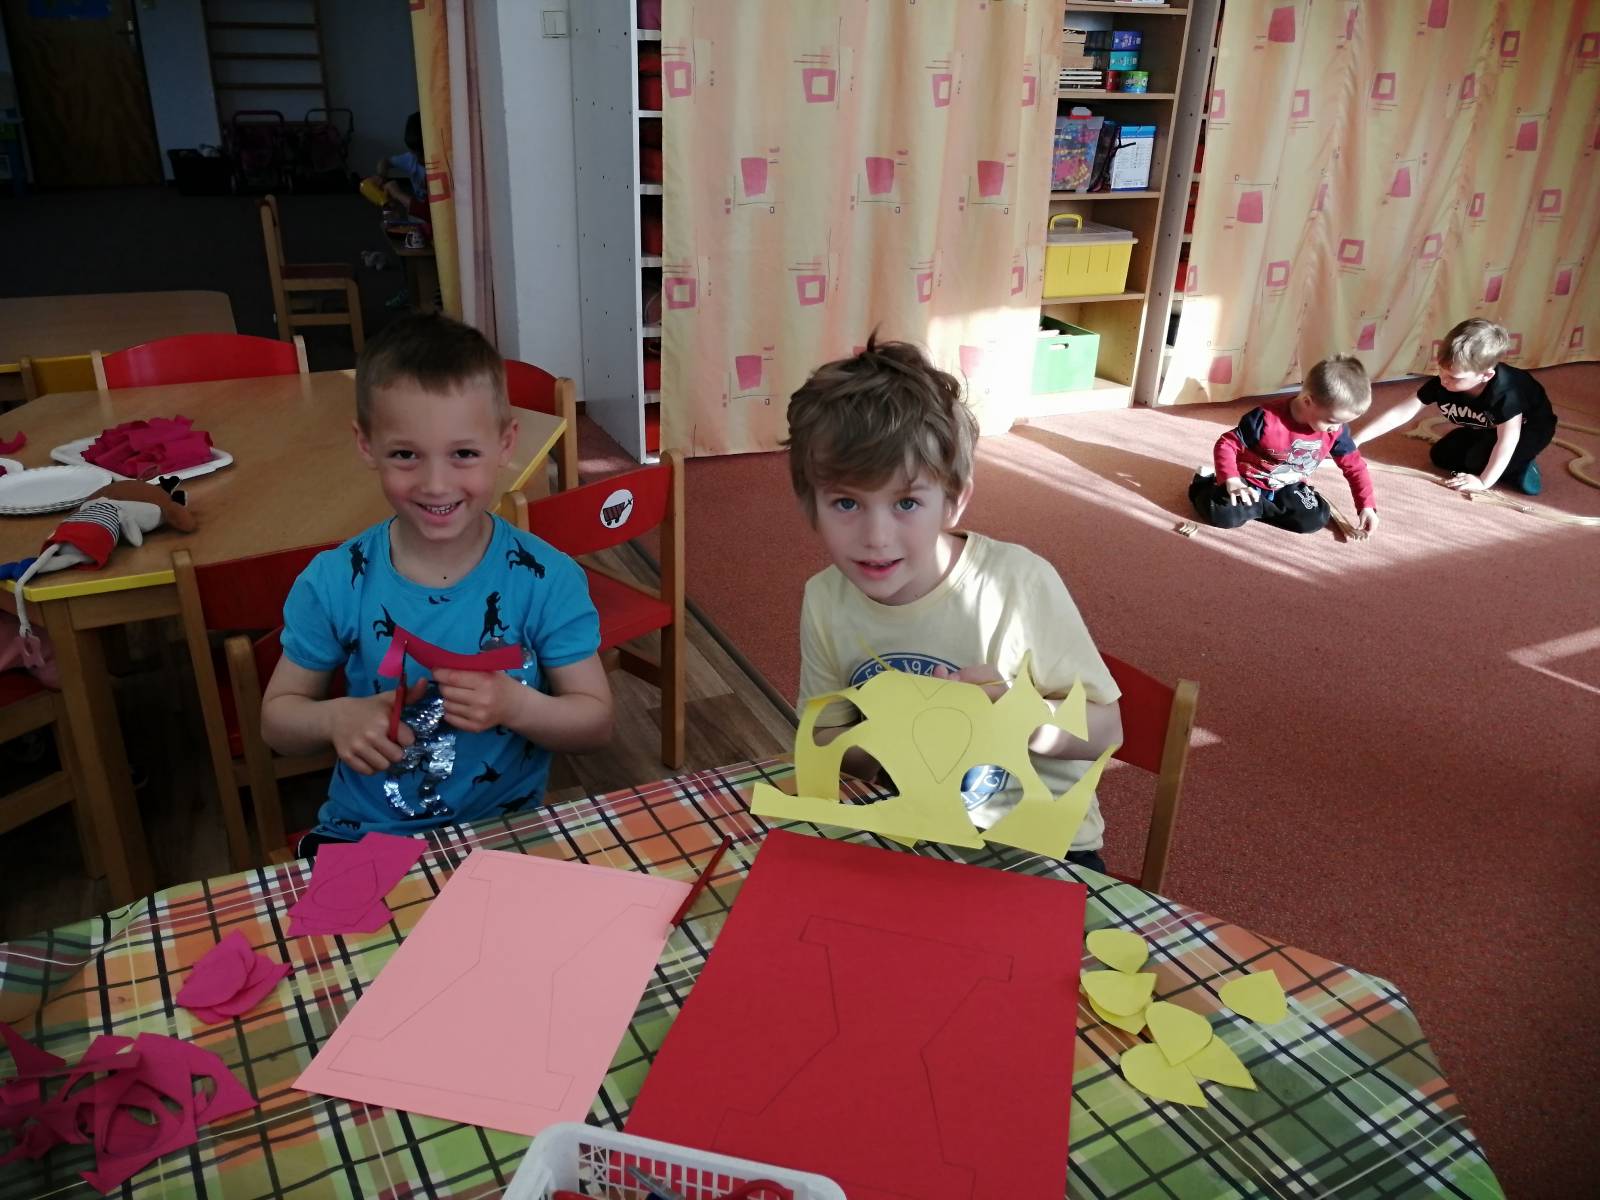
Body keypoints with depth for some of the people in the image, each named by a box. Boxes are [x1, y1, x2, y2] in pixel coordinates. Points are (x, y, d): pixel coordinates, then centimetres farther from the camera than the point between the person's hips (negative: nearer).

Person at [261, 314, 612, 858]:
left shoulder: (547, 579, -10)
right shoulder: (333, 583, -6)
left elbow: (596, 720, -5)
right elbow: (277, 716, 5)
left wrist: (518, 706, -24)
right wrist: (337, 718, -17)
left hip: (504, 834, -1)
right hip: (361, 835, 1)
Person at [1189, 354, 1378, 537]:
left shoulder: (1335, 430, -13)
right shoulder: (1266, 419, -29)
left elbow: (1354, 465, -1)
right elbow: (1226, 444, -21)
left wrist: (1367, 506, -8)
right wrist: (1231, 480, -35)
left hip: (1286, 487, 5)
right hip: (1248, 482, -5)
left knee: (1316, 519, -19)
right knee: (1224, 514, -31)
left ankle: (1256, 506, 0)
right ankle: (1204, 484, 4)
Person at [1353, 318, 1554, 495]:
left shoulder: (1505, 392, -41)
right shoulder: (1441, 383, -27)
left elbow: (1507, 441, -35)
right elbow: (1400, 413, -25)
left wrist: (1484, 481, -33)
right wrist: (1357, 440, -31)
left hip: (1530, 427, -7)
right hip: (1486, 427, 7)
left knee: (1480, 458, -28)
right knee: (1440, 455, -1)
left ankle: (1519, 468, -2)